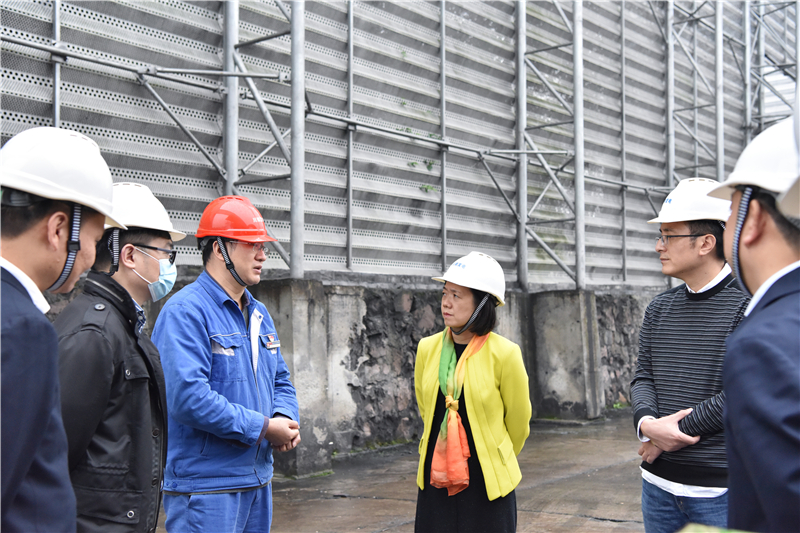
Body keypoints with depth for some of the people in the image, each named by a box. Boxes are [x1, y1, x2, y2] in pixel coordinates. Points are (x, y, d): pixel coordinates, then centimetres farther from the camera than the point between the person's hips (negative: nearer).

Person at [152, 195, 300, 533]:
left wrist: (285, 419, -2)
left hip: (258, 478, 9)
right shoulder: (186, 312, -15)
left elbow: (280, 380, 21)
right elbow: (187, 397, -25)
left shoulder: (258, 313, 14)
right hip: (204, 488, -8)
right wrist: (263, 428, -18)